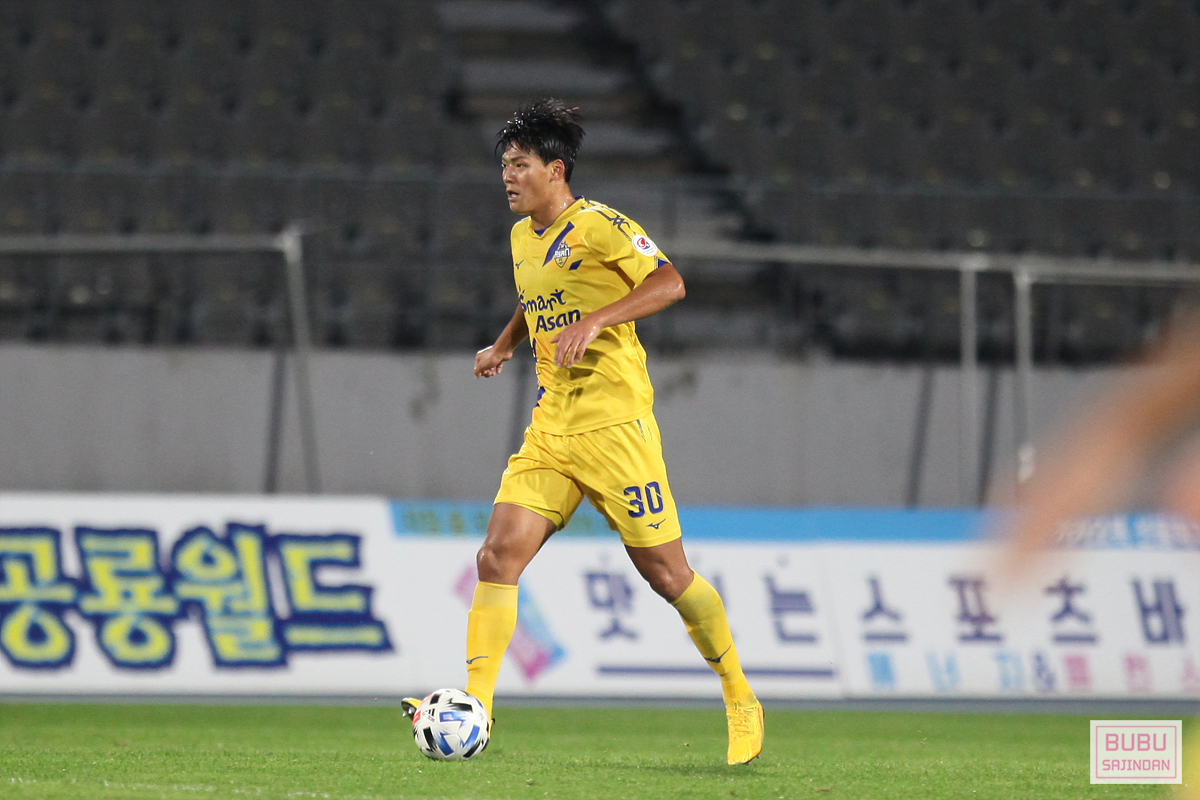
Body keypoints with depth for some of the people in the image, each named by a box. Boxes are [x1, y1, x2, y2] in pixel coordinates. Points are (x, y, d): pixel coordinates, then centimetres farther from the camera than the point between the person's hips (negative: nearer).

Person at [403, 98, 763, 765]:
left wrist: (594, 321, -29)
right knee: (498, 558, -9)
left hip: (613, 422, -7)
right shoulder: (523, 238, 15)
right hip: (550, 429, 7)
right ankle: (474, 705, -10)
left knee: (666, 572, -2)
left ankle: (741, 704, 14)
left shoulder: (599, 227, -9)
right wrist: (504, 346, 19)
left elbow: (668, 284, -20)